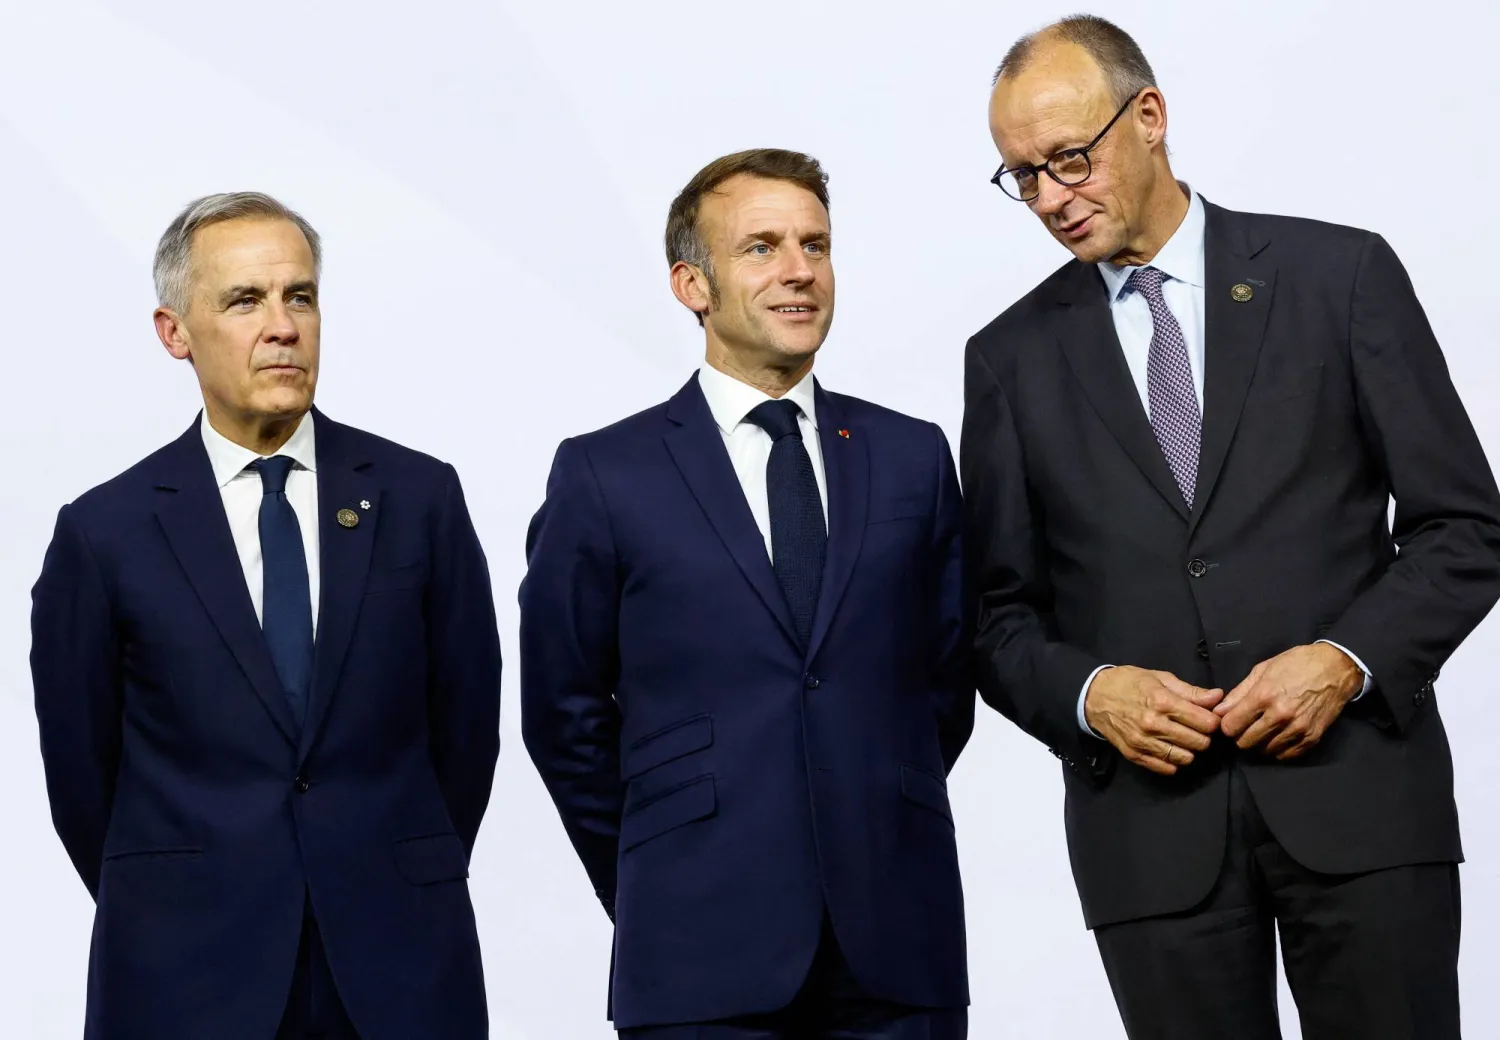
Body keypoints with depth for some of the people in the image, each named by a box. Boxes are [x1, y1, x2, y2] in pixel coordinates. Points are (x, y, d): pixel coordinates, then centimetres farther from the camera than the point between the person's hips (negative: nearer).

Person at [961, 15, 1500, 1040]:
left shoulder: (1341, 275, 4)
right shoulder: (1013, 356, 10)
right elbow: (1001, 612, 12)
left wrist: (1349, 659, -12)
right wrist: (1085, 692, -8)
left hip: (1359, 794, -1)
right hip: (1152, 822, 2)